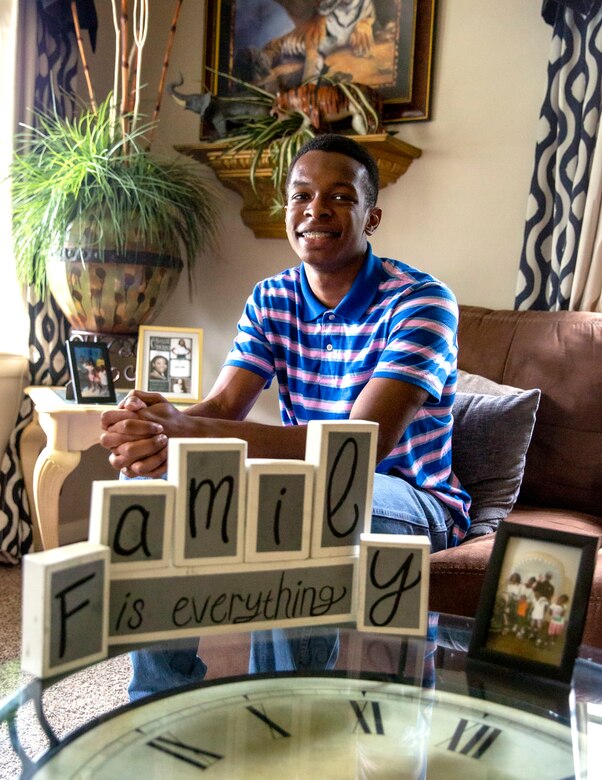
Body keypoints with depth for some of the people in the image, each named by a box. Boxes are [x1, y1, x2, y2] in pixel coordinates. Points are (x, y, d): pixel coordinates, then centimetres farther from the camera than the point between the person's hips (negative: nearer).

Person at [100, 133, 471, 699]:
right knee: (159, 479, -13)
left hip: (413, 500, -5)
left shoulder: (421, 302, -18)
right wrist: (153, 428, -37)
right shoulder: (270, 301, 3)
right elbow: (220, 406, -9)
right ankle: (159, 700, -1)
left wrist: (188, 431, -43)